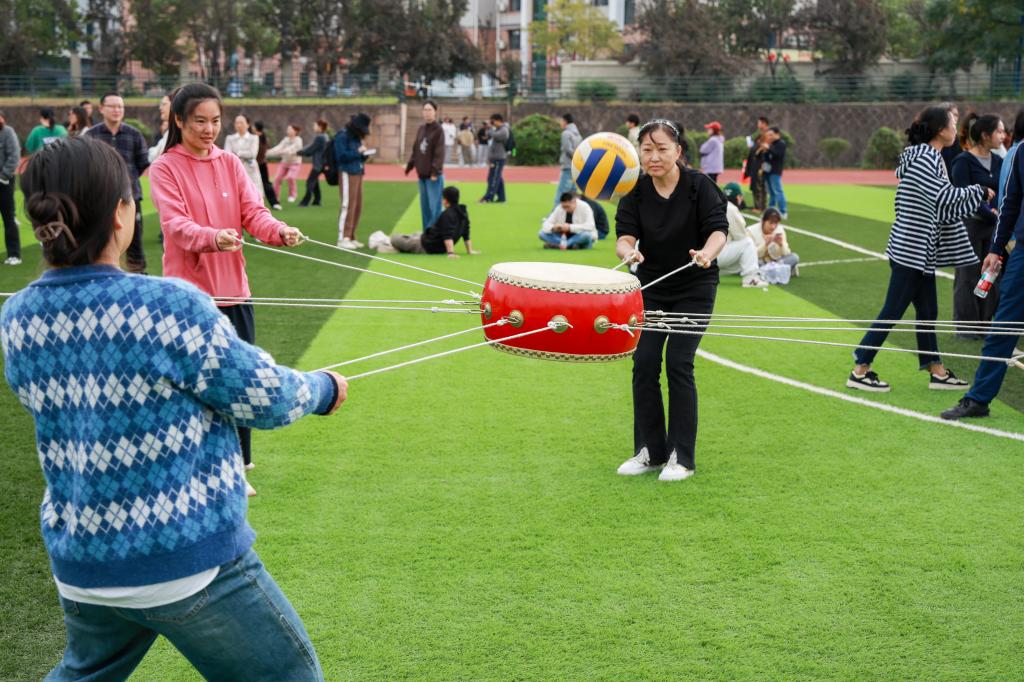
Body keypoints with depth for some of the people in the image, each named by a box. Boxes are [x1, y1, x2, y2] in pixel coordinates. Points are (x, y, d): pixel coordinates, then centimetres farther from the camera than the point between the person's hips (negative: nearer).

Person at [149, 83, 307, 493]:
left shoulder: (230, 164, 8)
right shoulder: (165, 169, -6)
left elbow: (253, 210, -2)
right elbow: (176, 224, -19)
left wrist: (280, 232, -24)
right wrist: (213, 237, -39)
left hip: (233, 290, 4)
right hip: (189, 294, -4)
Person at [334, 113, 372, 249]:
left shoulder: (356, 137, 18)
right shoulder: (342, 136, -8)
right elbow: (341, 156, -16)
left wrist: (364, 153, 3)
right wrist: (357, 151, -14)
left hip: (358, 173, 9)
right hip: (347, 174, -9)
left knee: (357, 206, 9)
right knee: (348, 206, -10)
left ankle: (351, 237, 16)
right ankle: (343, 238, -7)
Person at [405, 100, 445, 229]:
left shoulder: (438, 130, -9)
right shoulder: (421, 129, 13)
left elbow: (439, 153, -16)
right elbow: (415, 150, 17)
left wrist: (435, 171, -22)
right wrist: (410, 165, 12)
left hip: (434, 176, -7)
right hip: (422, 174, 7)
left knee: (434, 207, -7)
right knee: (424, 206, 11)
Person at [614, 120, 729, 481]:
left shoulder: (699, 185, -14)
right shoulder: (635, 191, -7)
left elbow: (719, 229, -20)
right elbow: (625, 234, -14)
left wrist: (707, 252, -42)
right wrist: (628, 250, -38)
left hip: (694, 288, -3)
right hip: (650, 286, 3)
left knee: (679, 364, -10)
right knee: (644, 363, -2)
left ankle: (682, 457, 1)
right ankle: (649, 451, 12)